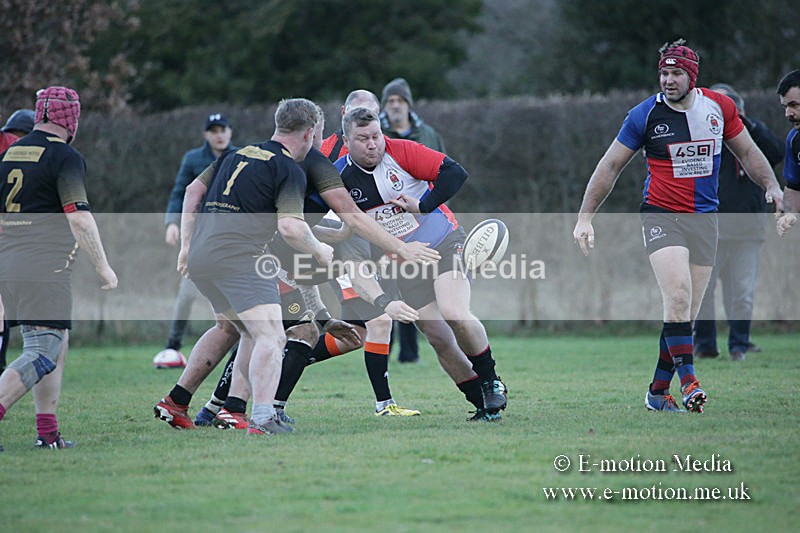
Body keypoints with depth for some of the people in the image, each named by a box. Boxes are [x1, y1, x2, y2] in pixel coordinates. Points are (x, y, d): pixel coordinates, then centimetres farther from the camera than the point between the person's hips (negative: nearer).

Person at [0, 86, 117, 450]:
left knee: (56, 345, 16)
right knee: (43, 353, -7)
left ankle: (47, 432, 12)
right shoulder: (65, 158, -7)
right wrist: (102, 266, -8)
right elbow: (78, 217, -15)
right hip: (45, 268, -8)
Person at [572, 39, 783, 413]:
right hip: (661, 214, -3)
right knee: (678, 297, -23)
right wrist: (585, 218, 1)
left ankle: (658, 391, 12)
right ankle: (687, 380, -20)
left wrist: (772, 186, 2)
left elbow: (747, 152, 18)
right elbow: (610, 165, 3)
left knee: (686, 312, 3)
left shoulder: (719, 107, 3)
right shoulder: (645, 115, -5)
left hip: (705, 218, 3)